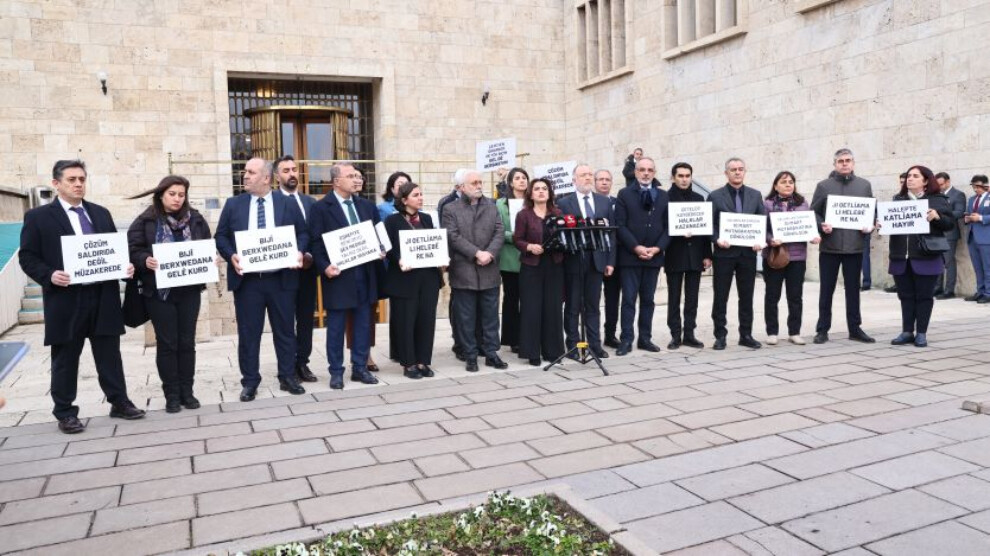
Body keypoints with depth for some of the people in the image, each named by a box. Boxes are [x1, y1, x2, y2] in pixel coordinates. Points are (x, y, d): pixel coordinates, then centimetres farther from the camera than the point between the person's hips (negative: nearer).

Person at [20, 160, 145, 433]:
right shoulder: (38, 216, 0)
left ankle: (119, 403, 19)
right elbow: (27, 257, -2)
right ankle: (65, 413, 17)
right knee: (65, 359, 7)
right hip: (65, 299, -3)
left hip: (103, 295, 3)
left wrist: (126, 265, -4)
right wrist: (49, 275, -18)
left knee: (109, 354, 10)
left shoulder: (101, 213, 13)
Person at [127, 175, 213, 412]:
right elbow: (133, 250, -5)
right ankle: (172, 394, 13)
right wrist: (145, 260, -23)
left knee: (187, 342, 8)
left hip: (189, 290, 3)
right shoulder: (145, 221, -3)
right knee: (166, 343, 4)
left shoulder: (195, 219, 7)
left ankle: (187, 391, 18)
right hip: (159, 291, -2)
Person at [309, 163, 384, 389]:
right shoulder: (321, 207, -4)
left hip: (364, 273, 5)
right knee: (336, 327, 5)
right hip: (338, 274, -5)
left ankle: (360, 368, 21)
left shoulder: (367, 206, 12)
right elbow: (316, 243, -8)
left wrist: (380, 252, -2)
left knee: (363, 325, 10)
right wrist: (324, 267, -19)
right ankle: (336, 372, 15)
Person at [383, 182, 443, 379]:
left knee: (427, 319, 6)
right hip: (405, 278, -5)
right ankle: (408, 363, 13)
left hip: (428, 276, 5)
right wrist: (399, 261, -23)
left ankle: (423, 361, 17)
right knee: (405, 321, 2)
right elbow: (388, 248, -6)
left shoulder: (426, 218, 13)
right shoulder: (392, 220, -3)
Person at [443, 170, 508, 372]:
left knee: (490, 316, 8)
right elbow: (454, 237, -9)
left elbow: (499, 232, 4)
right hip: (463, 272, -3)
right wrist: (477, 253, -17)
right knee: (466, 318, 3)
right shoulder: (451, 209, 2)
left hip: (489, 271, 3)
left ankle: (491, 353, 18)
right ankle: (470, 356, 12)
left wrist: (489, 253, -13)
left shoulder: (491, 206, 13)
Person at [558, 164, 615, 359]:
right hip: (574, 261, -3)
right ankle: (573, 346, 12)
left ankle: (595, 344, 17)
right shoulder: (564, 203, -1)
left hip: (596, 261, 3)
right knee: (572, 306, 5)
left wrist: (610, 261, 3)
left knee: (593, 306, 10)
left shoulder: (605, 202, 10)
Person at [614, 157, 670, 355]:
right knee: (629, 299, -3)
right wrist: (636, 247, -15)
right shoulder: (625, 194, 2)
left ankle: (645, 338, 16)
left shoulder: (663, 196, 12)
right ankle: (626, 340, 1)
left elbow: (668, 226, 7)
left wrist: (658, 248, -8)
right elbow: (620, 225, -5)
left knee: (648, 299, 9)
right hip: (630, 255, -3)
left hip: (654, 255, 3)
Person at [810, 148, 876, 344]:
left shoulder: (864, 185, 10)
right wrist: (821, 226, -14)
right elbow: (814, 212, 4)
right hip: (829, 246, -2)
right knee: (826, 290, 4)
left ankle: (855, 328, 18)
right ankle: (822, 329, 12)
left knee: (853, 289, 9)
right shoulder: (823, 185, 4)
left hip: (855, 246, 2)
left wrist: (869, 227, -5)